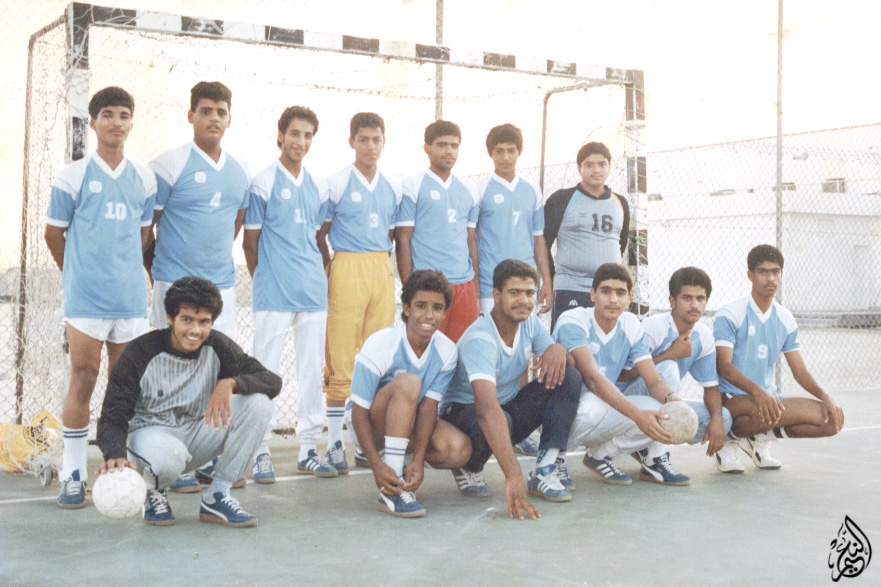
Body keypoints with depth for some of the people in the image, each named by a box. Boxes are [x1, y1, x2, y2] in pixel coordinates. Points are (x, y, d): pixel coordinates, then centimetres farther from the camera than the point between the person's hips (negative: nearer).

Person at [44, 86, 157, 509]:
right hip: (85, 298, -3)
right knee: (83, 380, -4)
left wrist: (123, 269, 13)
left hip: (131, 296, 4)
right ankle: (73, 474, 4)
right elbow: (54, 233, 6)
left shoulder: (144, 180, 9)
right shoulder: (73, 177, -1)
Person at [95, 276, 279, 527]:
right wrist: (116, 455, -42)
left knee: (258, 403, -20)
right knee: (168, 457, -42)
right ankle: (153, 492, -1)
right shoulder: (140, 354, -16)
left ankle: (217, 497, -10)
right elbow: (112, 418, -19)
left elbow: (273, 382, -14)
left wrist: (230, 383, -34)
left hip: (197, 435, 4)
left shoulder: (218, 347, -8)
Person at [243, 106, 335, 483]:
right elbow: (250, 242, 1)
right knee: (265, 370, -2)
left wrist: (319, 275, 12)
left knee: (312, 369, 7)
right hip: (274, 294, -5)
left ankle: (308, 449, 16)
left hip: (314, 292, 5)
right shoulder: (263, 183, -2)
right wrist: (265, 280, 2)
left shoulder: (318, 186, 14)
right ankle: (260, 450, 6)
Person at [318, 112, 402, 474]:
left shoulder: (393, 187, 13)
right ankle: (335, 441, 1)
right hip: (348, 268, -5)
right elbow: (319, 234, 1)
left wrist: (387, 265, 10)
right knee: (341, 359, -5)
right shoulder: (337, 183, -1)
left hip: (383, 270, 5)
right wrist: (331, 270, -3)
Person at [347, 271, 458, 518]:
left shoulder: (446, 351, -12)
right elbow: (359, 412, -22)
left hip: (408, 424, 4)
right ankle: (392, 490, -37)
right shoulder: (379, 345, -23)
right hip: (370, 424, -4)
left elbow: (429, 406, -18)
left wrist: (419, 460, -31)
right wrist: (376, 465, -34)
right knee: (408, 383, -35)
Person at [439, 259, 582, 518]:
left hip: (510, 407, 7)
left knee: (570, 378, -14)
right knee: (492, 421, -42)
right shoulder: (480, 339, -31)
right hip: (463, 411, -7)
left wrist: (558, 349, -30)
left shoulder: (530, 323, -7)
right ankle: (468, 468, -6)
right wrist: (513, 476, -53)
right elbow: (487, 409, -43)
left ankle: (544, 472, -16)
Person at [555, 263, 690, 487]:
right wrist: (638, 415, -43)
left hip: (606, 414, 6)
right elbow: (593, 380, -31)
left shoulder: (631, 325, 2)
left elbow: (654, 381, -2)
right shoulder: (572, 321, -18)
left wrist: (672, 399, -27)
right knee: (594, 405, -40)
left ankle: (601, 453, 2)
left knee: (664, 411, -18)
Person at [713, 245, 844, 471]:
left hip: (769, 396, 6)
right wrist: (757, 392, -35)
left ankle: (760, 437, 6)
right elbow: (723, 365, -18)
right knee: (766, 412, -39)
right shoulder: (730, 314, -8)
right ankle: (727, 439, -6)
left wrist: (825, 396, -9)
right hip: (732, 397, -6)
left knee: (832, 420, -10)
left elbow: (800, 371, 11)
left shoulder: (786, 319, 10)